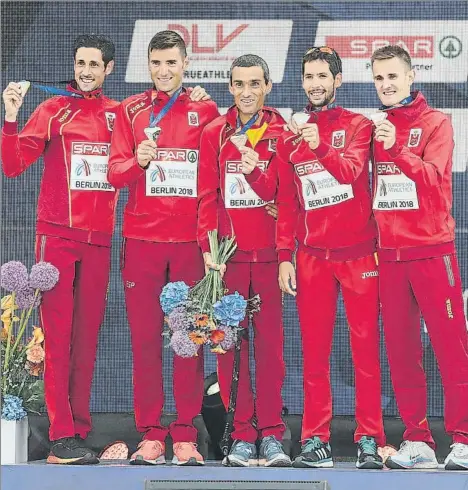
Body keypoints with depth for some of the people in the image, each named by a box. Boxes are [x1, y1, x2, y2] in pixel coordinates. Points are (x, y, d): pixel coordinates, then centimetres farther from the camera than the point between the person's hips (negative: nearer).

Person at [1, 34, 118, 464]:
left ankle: (80, 432, 10)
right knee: (59, 337, -5)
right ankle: (62, 438, -6)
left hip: (99, 239, 3)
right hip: (58, 235, -3)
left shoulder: (119, 114, 9)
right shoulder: (55, 110, 1)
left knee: (87, 337, 5)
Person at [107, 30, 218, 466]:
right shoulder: (130, 110, 10)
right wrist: (138, 160, -16)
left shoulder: (205, 110, 7)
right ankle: (150, 435, 5)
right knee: (144, 336, 0)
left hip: (191, 240, -1)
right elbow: (114, 172, 4)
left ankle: (185, 437, 4)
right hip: (142, 238, 1)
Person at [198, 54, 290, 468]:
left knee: (270, 342, 0)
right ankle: (241, 434, 5)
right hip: (227, 253, 1)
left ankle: (271, 434, 6)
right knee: (230, 344, 0)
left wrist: (255, 170, -20)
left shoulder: (283, 133, 5)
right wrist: (208, 246, -6)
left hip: (269, 252, -1)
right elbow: (208, 196, 5)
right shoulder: (215, 134, 8)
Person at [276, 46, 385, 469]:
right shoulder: (290, 136, 11)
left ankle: (369, 439, 2)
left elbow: (351, 170, -17)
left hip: (357, 252, -3)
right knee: (314, 350, 3)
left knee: (365, 347, -2)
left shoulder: (357, 126, 3)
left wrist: (321, 146, -34)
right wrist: (284, 255, 5)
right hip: (312, 256, 3)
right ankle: (316, 439, 7)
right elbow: (286, 202, 12)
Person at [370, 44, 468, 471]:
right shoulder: (374, 128, 12)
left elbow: (433, 176, -16)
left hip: (431, 249, -5)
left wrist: (396, 149, -29)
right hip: (389, 252, 5)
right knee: (401, 349, 5)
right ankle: (417, 440, 11)